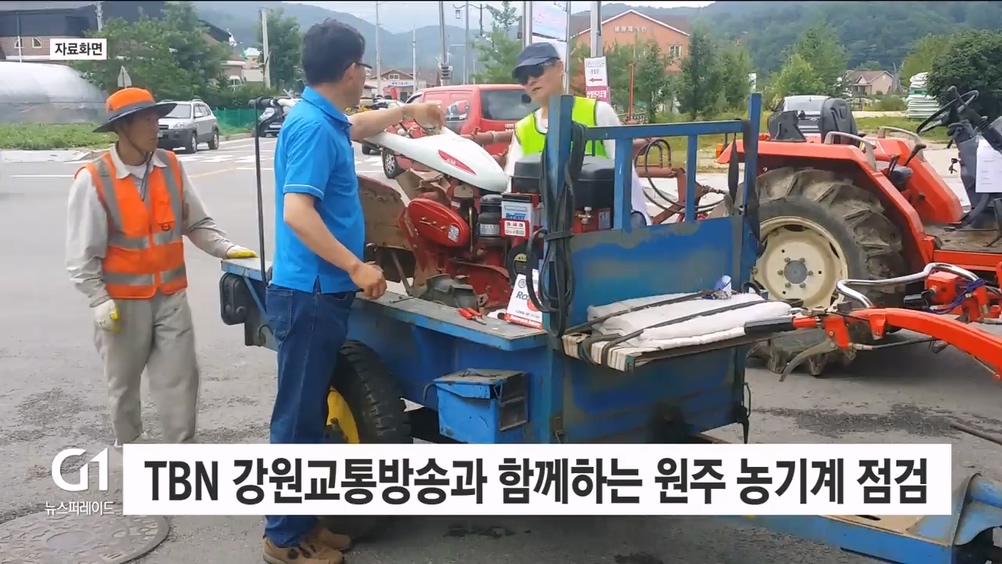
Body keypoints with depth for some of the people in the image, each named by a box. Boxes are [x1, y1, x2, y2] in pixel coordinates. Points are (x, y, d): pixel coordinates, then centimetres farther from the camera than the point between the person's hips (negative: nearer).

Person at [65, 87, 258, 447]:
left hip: (171, 296, 3)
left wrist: (227, 249, -11)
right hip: (123, 301, -2)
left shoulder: (171, 167, -1)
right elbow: (82, 252, -10)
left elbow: (197, 224, 4)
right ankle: (126, 448, 37)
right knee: (123, 383, 15)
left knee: (181, 377, 1)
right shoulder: (94, 179, -12)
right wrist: (99, 300, -16)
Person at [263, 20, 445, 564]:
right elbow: (297, 213, -26)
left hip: (319, 291, 10)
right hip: (310, 294, -10)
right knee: (299, 418, -2)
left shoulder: (325, 121, 12)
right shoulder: (313, 126, -18)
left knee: (310, 415, 15)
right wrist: (357, 267, -24)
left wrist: (407, 111, 47)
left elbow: (355, 127, 37)